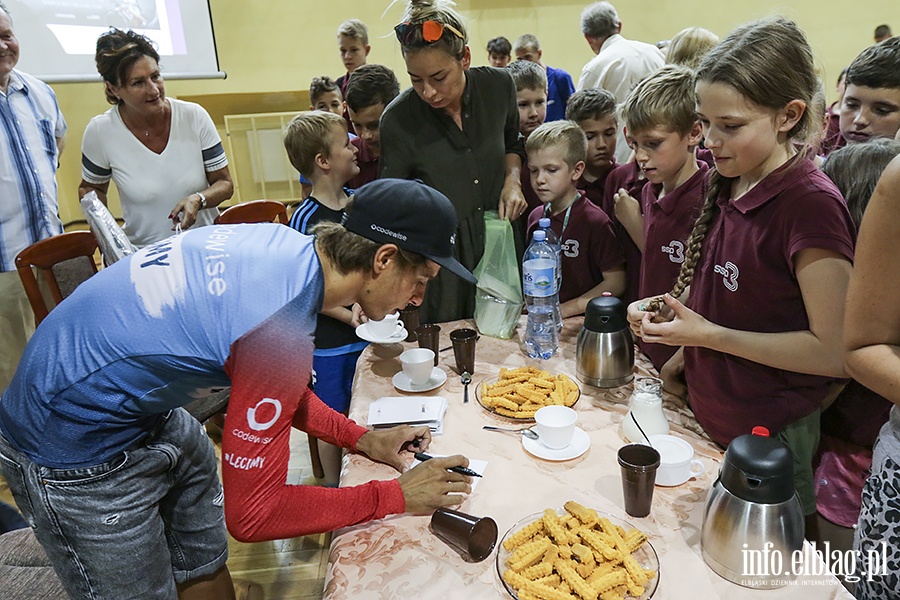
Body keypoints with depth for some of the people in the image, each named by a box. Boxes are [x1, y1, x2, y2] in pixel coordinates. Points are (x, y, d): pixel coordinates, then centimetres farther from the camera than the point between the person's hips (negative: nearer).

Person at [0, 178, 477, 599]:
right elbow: (251, 515, -25)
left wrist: (362, 440, 1)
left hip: (149, 409, 8)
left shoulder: (286, 243, -9)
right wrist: (396, 496, -17)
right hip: (75, 452, -8)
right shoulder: (281, 331, -36)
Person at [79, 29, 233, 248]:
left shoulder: (194, 117, -5)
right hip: (141, 255, 0)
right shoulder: (100, 131, -5)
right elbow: (91, 188, 13)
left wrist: (198, 200, -17)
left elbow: (224, 183, 3)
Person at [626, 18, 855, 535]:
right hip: (707, 417, 7)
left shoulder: (811, 204, -22)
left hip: (768, 436, -7)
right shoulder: (728, 185, 1)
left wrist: (709, 334, -21)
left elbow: (833, 351, -20)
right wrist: (684, 355, 0)